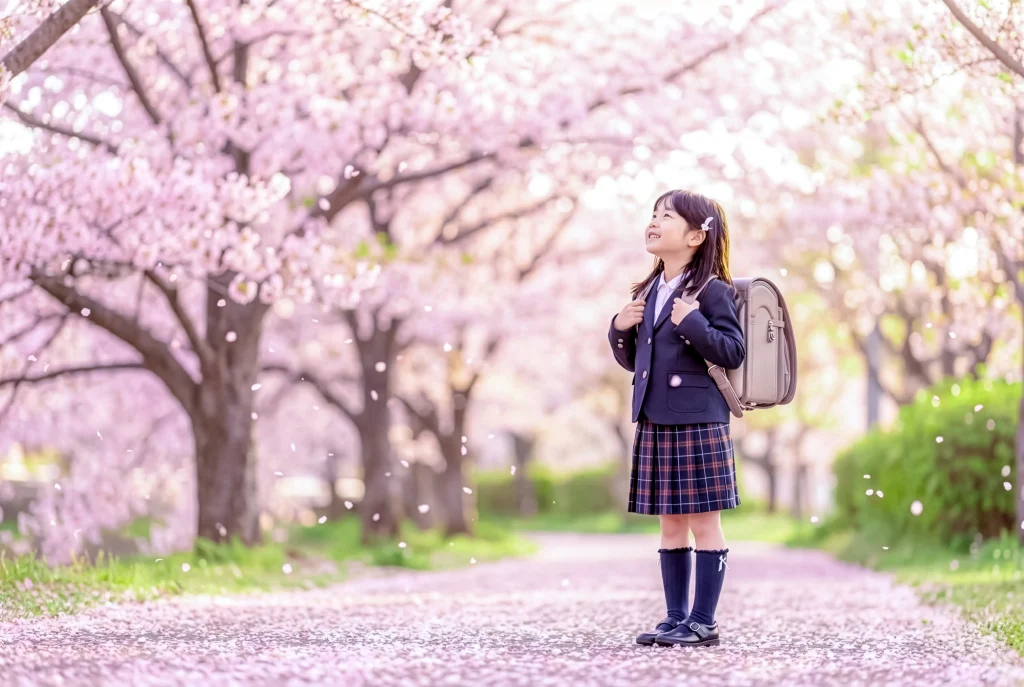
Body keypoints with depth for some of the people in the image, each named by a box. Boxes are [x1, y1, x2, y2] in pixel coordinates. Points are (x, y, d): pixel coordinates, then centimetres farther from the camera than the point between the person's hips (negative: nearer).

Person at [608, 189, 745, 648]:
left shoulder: (712, 291, -7)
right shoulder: (648, 294, 15)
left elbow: (734, 352, -13)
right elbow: (631, 360, 21)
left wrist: (692, 324, -22)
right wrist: (620, 329, 2)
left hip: (697, 422, -7)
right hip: (655, 422, 8)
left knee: (704, 523, -1)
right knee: (670, 525, 11)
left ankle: (703, 622, 3)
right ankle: (677, 618, 17)